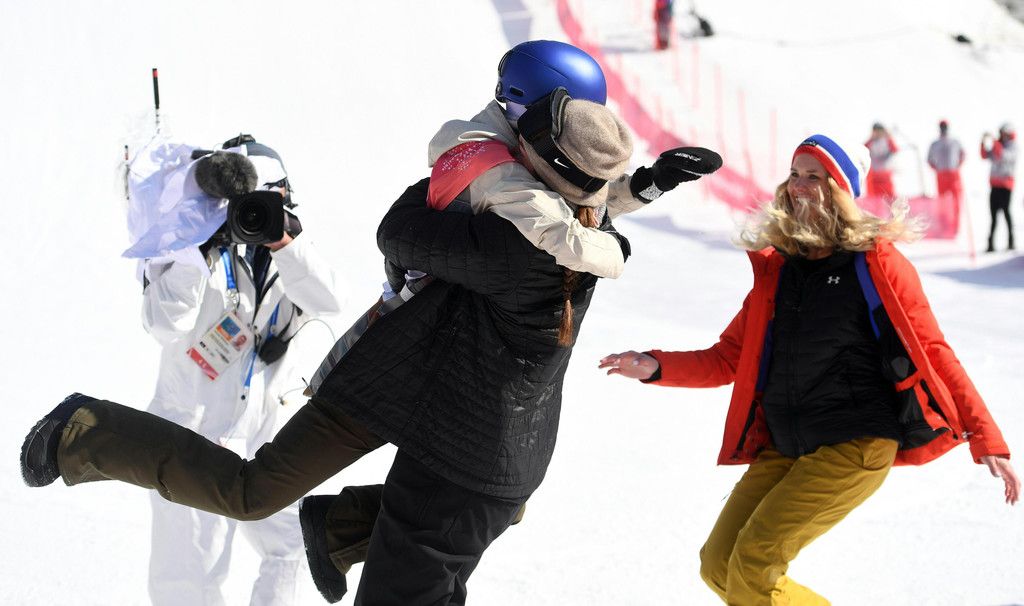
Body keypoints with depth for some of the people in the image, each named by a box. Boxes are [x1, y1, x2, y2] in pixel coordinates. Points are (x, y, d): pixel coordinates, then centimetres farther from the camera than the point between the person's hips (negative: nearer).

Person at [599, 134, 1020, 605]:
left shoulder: (876, 264, -4)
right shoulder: (775, 269, 12)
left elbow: (933, 353, -2)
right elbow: (726, 361, 15)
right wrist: (655, 367, -1)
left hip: (855, 447, -7)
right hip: (784, 449, 7)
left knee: (753, 567, -16)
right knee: (719, 564, 3)